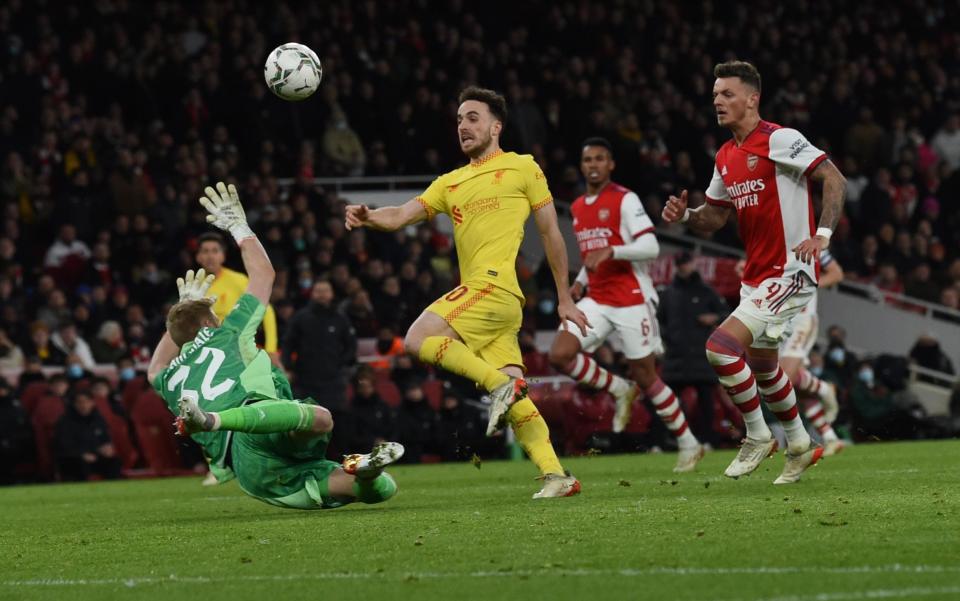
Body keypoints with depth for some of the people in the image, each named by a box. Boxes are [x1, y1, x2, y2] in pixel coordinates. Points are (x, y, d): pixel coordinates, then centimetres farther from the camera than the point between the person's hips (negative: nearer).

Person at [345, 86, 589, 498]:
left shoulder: (522, 168, 7)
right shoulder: (450, 183, 23)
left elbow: (551, 233, 9)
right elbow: (402, 215, 11)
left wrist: (564, 298, 9)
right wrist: (368, 217, -13)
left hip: (495, 286, -6)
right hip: (475, 293, 6)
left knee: (418, 339, -19)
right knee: (515, 401, -3)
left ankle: (501, 385, -16)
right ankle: (555, 475, -6)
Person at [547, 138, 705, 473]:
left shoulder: (624, 200, -8)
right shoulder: (577, 207, 14)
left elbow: (650, 247, -16)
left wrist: (610, 250, -29)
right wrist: (580, 282, 10)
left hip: (631, 300, -6)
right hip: (596, 300, 6)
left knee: (645, 377, -3)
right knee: (560, 355, -14)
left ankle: (688, 444, 11)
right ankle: (620, 390, 7)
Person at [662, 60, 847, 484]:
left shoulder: (779, 140, -13)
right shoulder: (725, 157, 12)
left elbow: (834, 179, -16)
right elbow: (714, 217, 20)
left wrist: (822, 234, -25)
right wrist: (685, 214, -1)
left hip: (789, 272, -9)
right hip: (756, 274, 9)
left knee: (721, 346, -19)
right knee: (761, 364, 19)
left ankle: (757, 436, -2)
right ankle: (800, 445, 38)